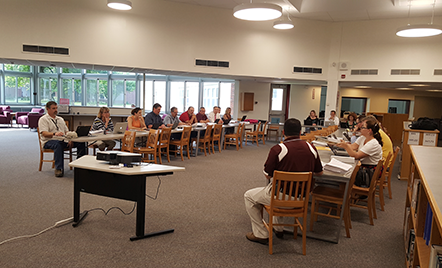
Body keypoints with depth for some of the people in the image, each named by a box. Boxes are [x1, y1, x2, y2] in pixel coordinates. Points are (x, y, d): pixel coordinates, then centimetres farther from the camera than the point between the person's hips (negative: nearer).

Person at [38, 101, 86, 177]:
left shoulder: (60, 119, 24)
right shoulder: (43, 119, 3)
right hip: (49, 141, -6)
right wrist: (54, 134, -34)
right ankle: (59, 169, -39)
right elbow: (44, 133, -13)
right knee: (58, 144, -43)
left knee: (81, 142, -17)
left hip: (63, 140, 6)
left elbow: (67, 131, 18)